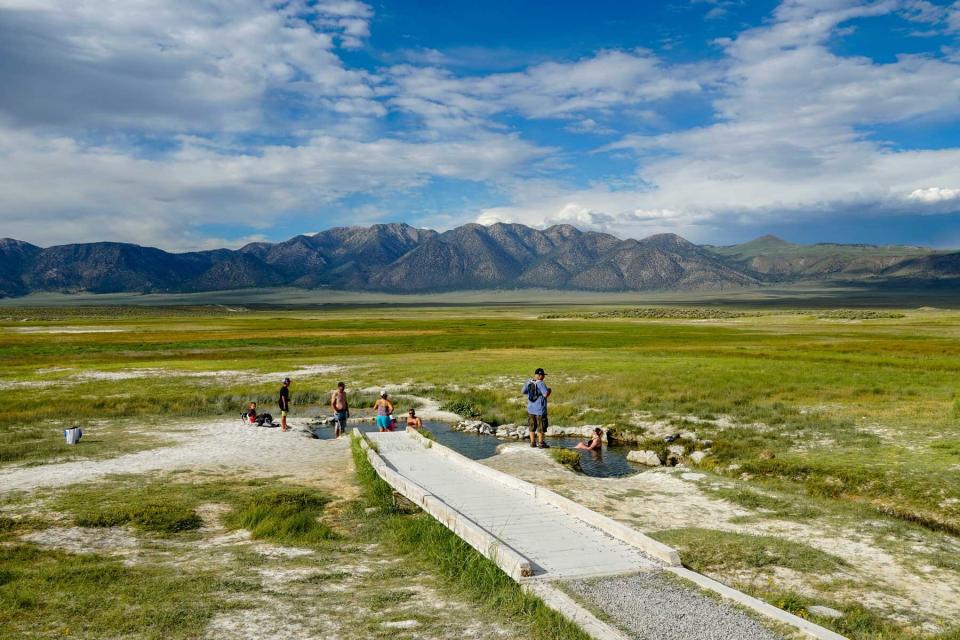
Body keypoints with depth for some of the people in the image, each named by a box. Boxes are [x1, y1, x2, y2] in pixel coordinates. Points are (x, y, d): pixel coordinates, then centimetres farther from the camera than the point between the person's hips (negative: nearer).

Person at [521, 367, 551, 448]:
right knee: (541, 426, 3)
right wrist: (549, 390, -4)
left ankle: (532, 442, 16)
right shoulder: (541, 383, -18)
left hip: (531, 408, 6)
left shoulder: (529, 382, 2)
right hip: (540, 408, -6)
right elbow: (546, 395, -24)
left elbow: (524, 392, 12)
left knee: (532, 426, 14)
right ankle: (541, 443, 7)